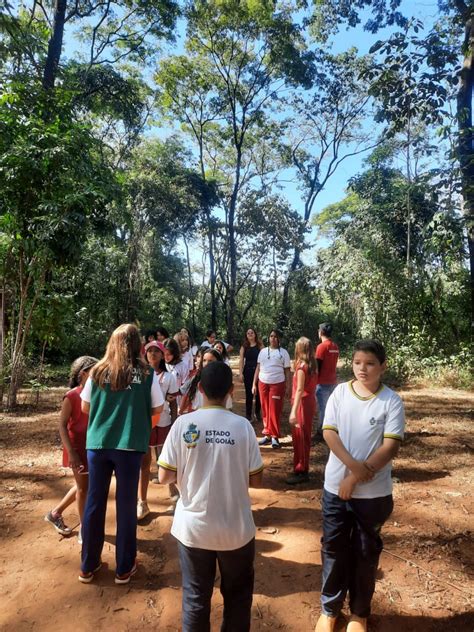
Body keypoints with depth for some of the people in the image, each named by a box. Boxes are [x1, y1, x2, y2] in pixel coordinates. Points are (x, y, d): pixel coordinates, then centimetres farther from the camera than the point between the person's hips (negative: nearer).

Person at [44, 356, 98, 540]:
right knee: (83, 488, 5)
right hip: (78, 448, -6)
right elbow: (62, 425, -16)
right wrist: (71, 452, -21)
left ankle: (56, 513, 41)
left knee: (83, 486, 20)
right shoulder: (71, 396, -16)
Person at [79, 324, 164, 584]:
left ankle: (88, 566, 31)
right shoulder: (147, 374, -6)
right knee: (126, 505, 11)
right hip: (129, 445, -2)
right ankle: (124, 568, 25)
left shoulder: (98, 372, 0)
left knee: (94, 502, 16)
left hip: (98, 443, 3)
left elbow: (85, 408, 8)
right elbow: (157, 409, 0)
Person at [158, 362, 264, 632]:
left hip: (193, 527, 0)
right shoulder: (242, 426, -14)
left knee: (196, 596, 21)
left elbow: (165, 476, -9)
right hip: (236, 528, 0)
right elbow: (256, 480, -8)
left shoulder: (183, 423, -14)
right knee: (238, 594, 24)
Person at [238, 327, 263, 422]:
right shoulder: (244, 346, 5)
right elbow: (241, 360, 2)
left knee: (258, 393, 6)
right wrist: (240, 373, -5)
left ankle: (257, 413, 23)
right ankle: (248, 414, 13)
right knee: (249, 393, 4)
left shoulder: (260, 345, 3)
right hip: (248, 371, 0)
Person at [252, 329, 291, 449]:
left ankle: (274, 436, 7)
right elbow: (258, 368, 12)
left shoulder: (283, 352, 1)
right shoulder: (263, 351, 10)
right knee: (265, 411, 7)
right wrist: (254, 384, 7)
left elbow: (287, 371, 1)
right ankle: (267, 435, 15)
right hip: (263, 383, 3)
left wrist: (288, 387, -4)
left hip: (277, 384, -3)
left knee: (275, 411, -3)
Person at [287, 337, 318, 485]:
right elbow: (311, 386, 7)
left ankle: (301, 472, 7)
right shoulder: (312, 365, 4)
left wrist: (294, 411, -27)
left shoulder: (301, 366, -18)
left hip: (302, 403, -8)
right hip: (310, 402, 8)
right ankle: (302, 468, 32)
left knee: (299, 437, 0)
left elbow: (299, 390, -24)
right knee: (304, 436, 19)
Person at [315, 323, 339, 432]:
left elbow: (317, 366, -13)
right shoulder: (335, 347, 8)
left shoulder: (322, 346, -13)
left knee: (323, 407, 0)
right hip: (333, 381, 7)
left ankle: (322, 430, 6)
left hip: (323, 382, -7)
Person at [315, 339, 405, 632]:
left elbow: (391, 446, -15)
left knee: (365, 553, 15)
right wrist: (353, 465, -21)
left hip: (374, 492, -1)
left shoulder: (392, 401, -10)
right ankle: (329, 609, 36)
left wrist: (355, 478, -17)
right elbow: (329, 432, -8)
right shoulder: (340, 392, -5)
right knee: (334, 549, 14)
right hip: (336, 486, 2)